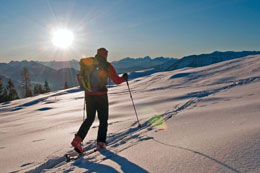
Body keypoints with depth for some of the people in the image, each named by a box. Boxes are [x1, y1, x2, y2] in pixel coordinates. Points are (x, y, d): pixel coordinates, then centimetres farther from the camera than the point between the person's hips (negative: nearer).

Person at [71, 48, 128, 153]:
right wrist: (124, 78, 18)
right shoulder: (107, 66, -6)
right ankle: (101, 143, 10)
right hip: (101, 96, -3)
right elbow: (117, 80, -2)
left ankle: (78, 139, 1)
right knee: (103, 120, 12)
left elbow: (80, 78, 10)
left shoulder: (86, 63, 4)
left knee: (89, 118, 16)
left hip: (88, 95, 4)